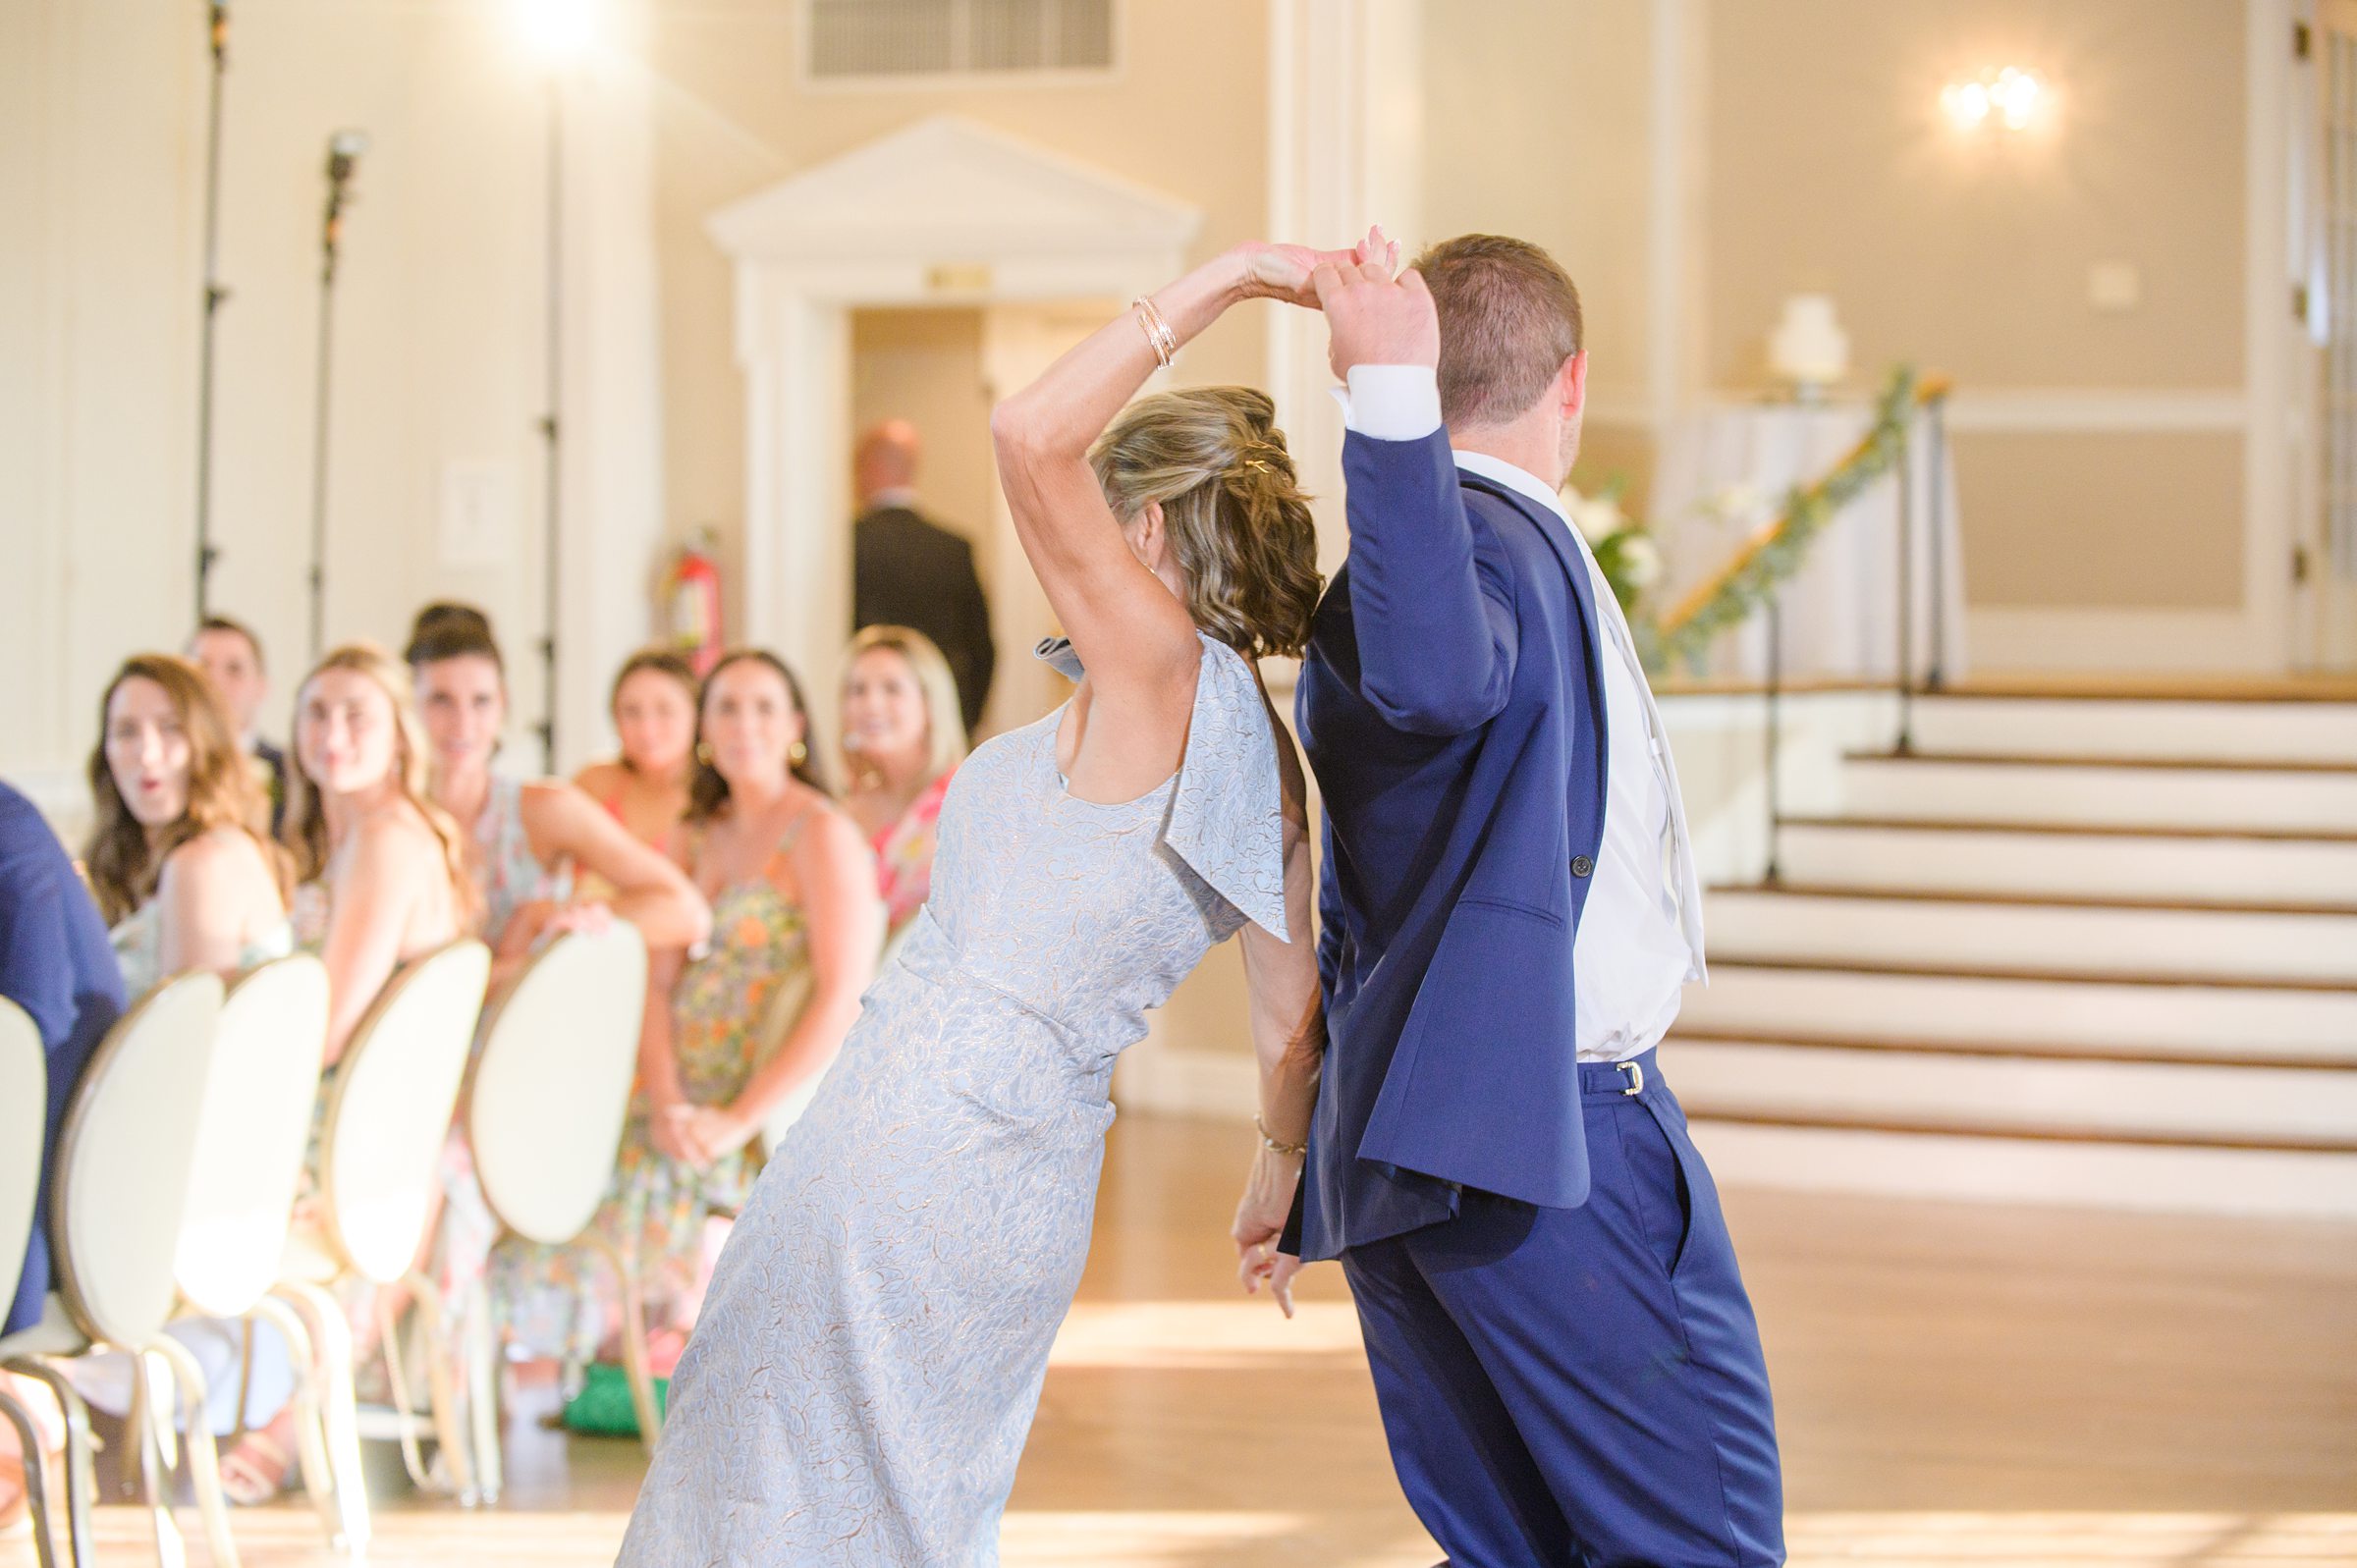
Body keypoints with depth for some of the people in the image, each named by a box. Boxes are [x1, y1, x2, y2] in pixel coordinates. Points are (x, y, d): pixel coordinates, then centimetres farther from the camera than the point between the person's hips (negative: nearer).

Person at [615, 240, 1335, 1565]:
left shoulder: (1163, 671, -18)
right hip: (1030, 1191, 8)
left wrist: (1223, 283, -21)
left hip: (918, 1148, -8)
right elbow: (1295, 1021, 10)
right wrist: (1284, 1171, 28)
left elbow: (1033, 438, -29)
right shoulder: (1266, 762, 5)